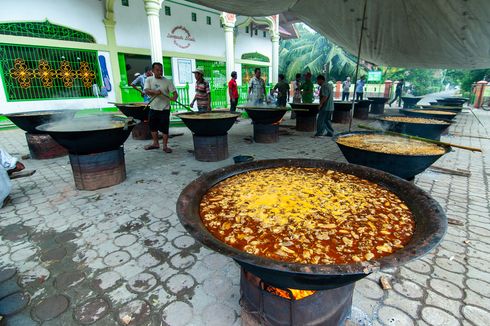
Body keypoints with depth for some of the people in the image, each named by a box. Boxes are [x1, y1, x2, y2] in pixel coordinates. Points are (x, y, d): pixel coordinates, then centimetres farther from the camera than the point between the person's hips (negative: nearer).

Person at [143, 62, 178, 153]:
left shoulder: (167, 81, -2)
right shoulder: (149, 80, 3)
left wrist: (174, 97, -29)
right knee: (153, 127, 13)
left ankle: (165, 146, 10)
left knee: (165, 128, -2)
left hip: (164, 108, -3)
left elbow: (175, 92, -6)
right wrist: (155, 92, -29)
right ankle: (155, 143, 30)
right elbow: (146, 91, -9)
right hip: (153, 108, 3)